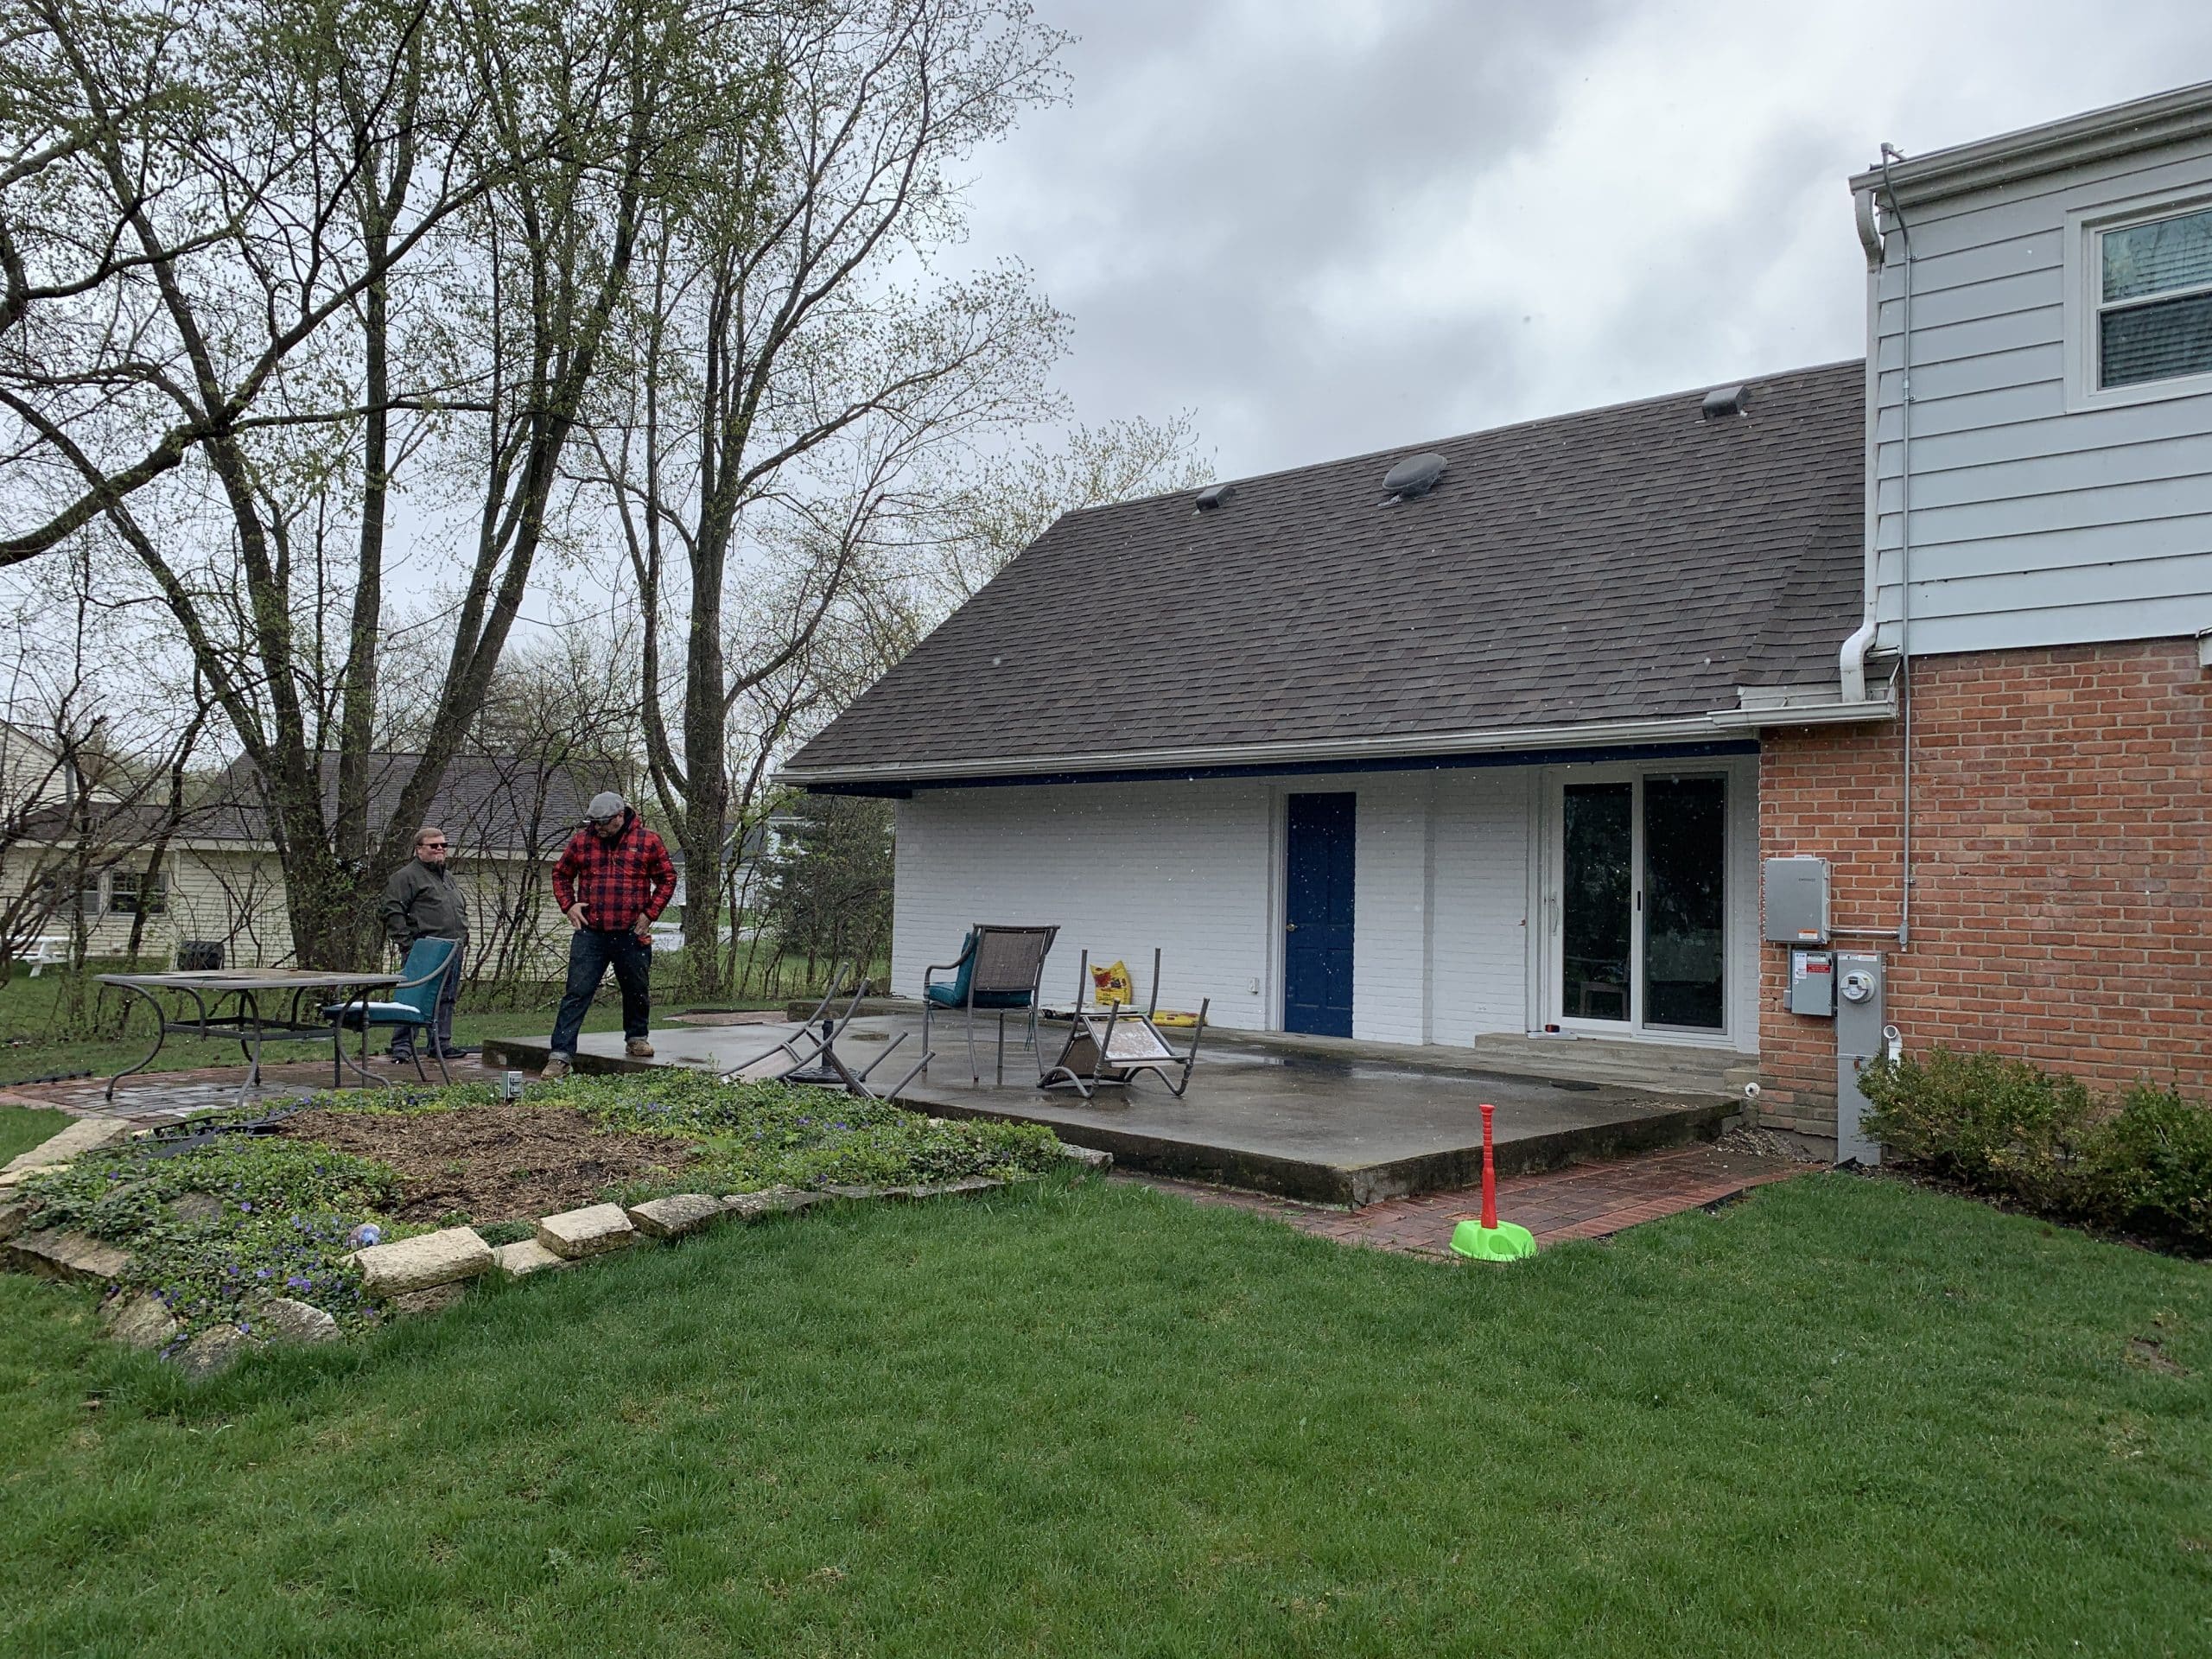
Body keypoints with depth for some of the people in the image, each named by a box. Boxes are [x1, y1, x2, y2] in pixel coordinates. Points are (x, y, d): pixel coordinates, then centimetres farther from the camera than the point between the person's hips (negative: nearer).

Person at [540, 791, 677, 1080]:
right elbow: (561, 874, 17)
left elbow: (667, 878, 7)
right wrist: (568, 905, 3)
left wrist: (650, 913, -1)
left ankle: (636, 1038, 37)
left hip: (632, 935, 0)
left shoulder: (648, 842, 0)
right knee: (576, 994, -5)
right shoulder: (581, 841, 5)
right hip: (589, 934, 0)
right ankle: (560, 1055, -5)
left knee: (637, 991, 14)